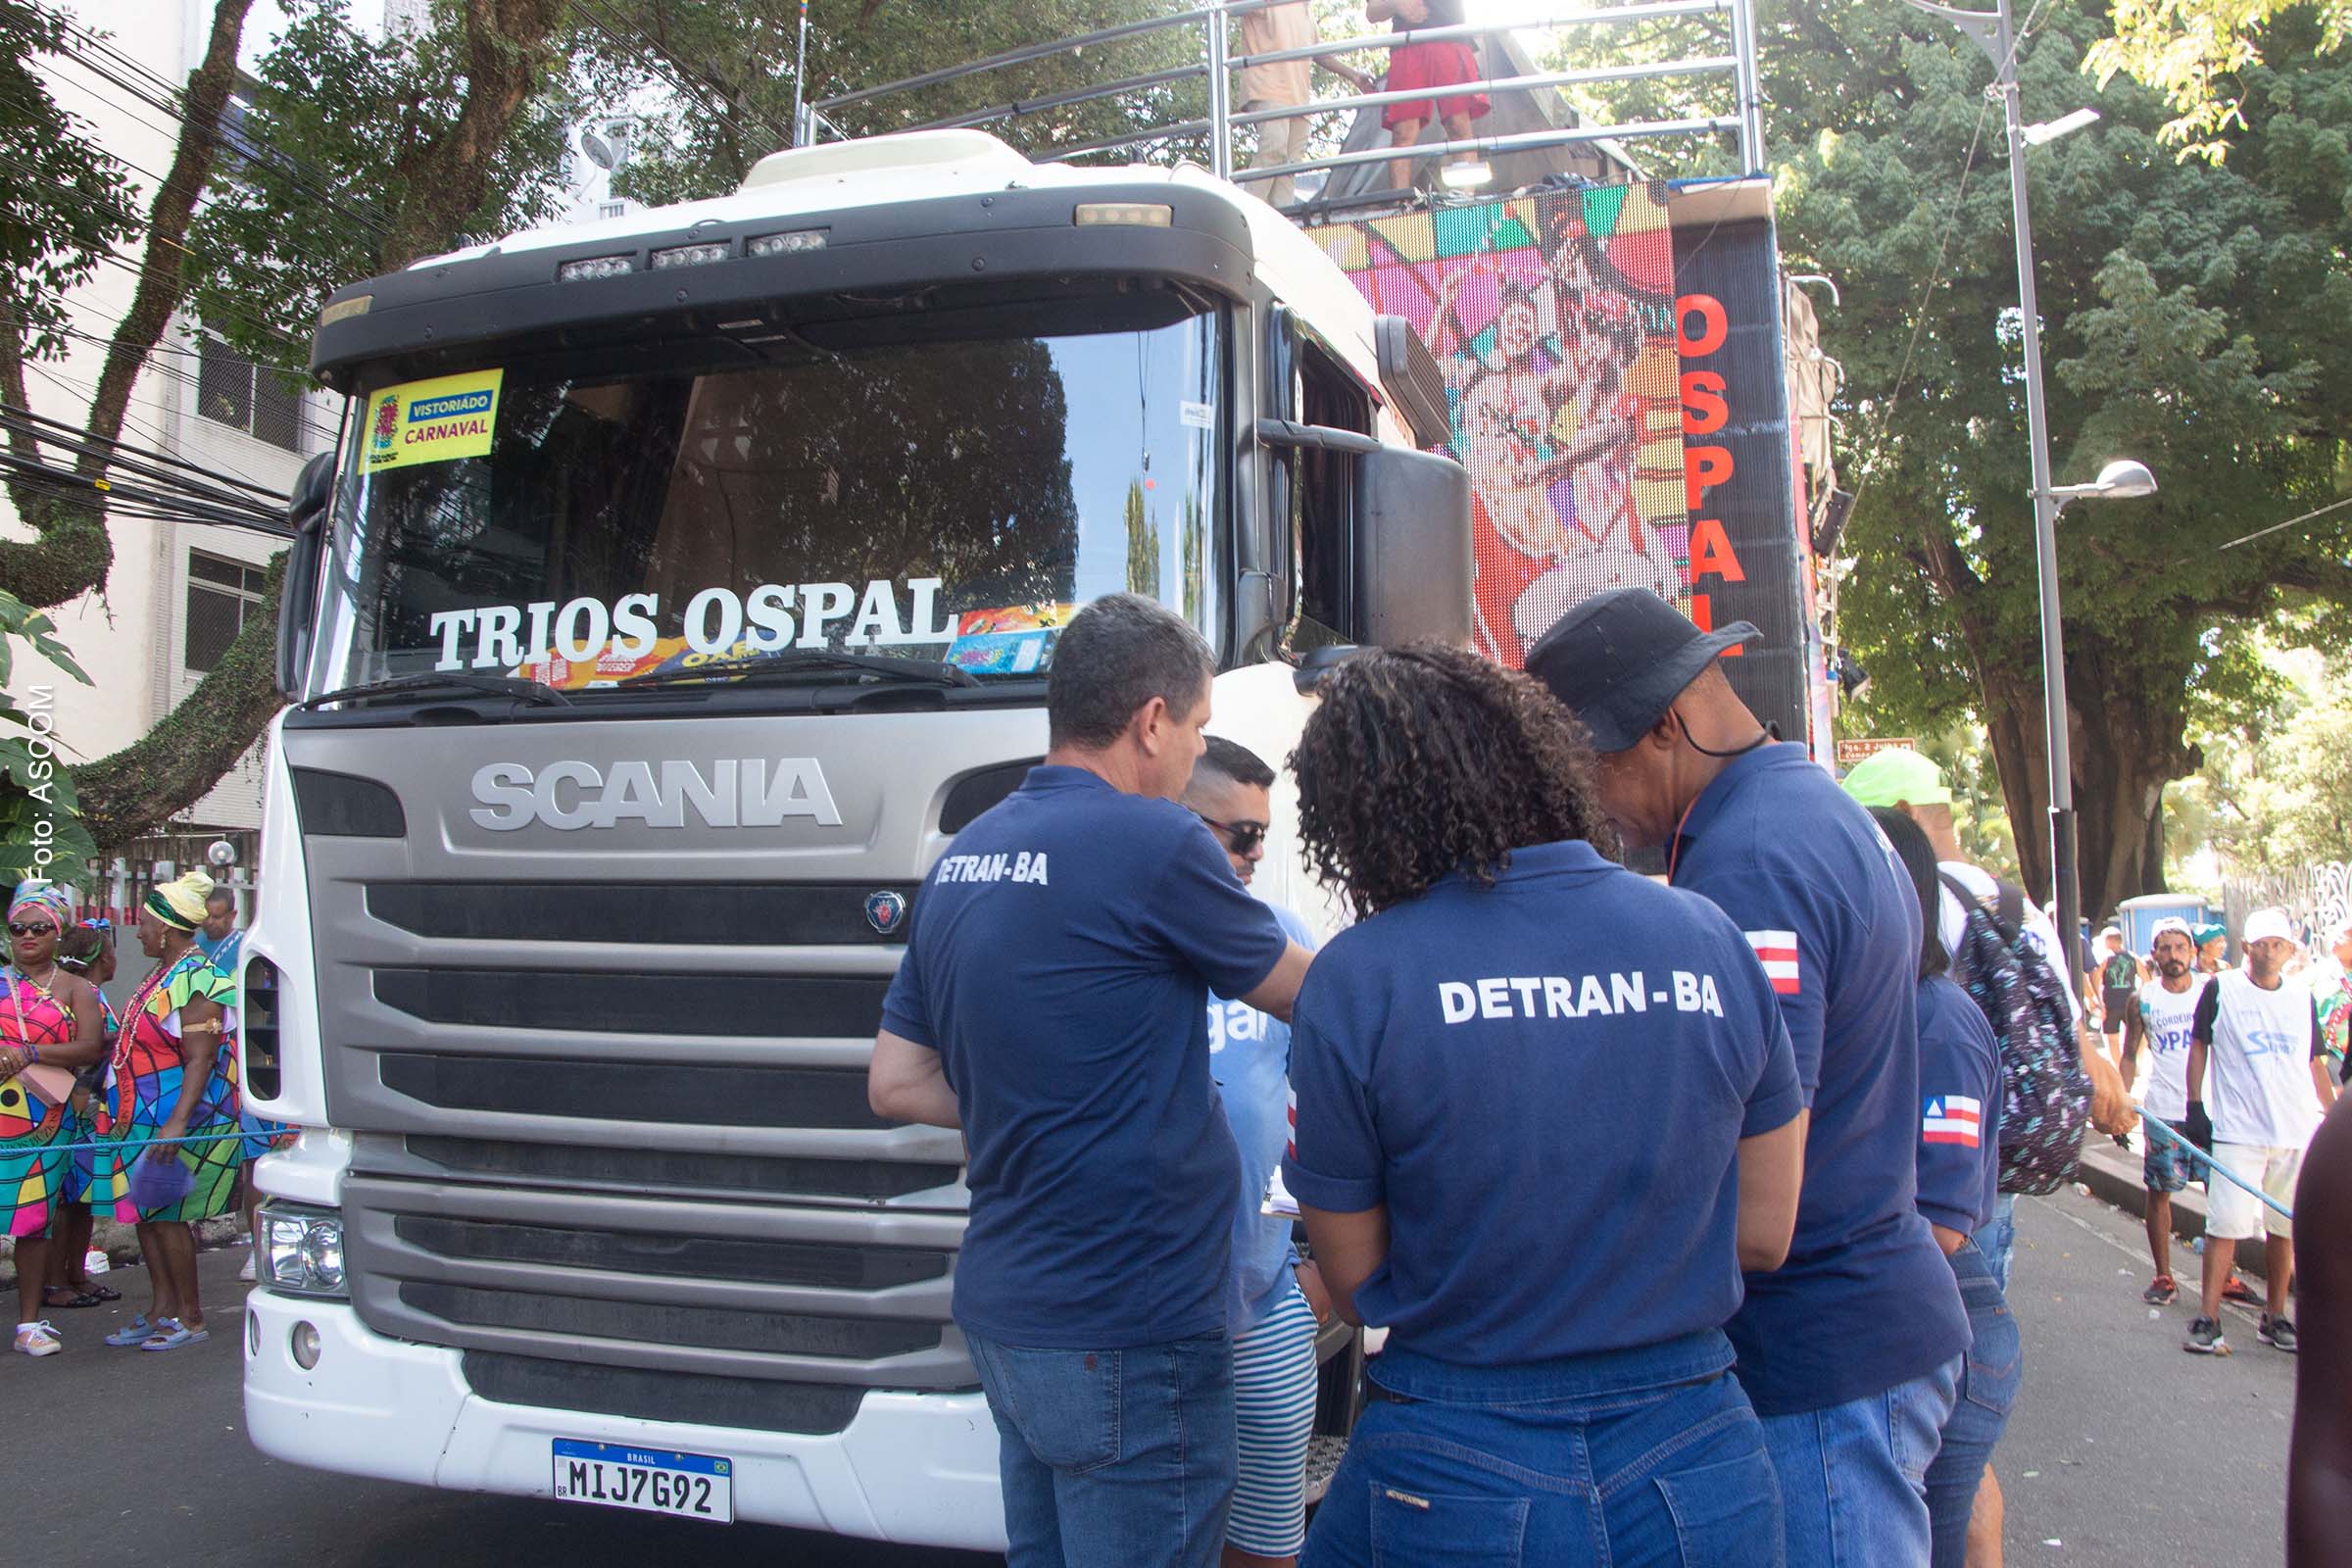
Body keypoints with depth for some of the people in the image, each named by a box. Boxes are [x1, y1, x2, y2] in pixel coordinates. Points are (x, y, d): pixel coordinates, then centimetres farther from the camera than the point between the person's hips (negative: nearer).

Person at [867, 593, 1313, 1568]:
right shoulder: (1155, 841, -16)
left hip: (1001, 1311, 8)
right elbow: (1301, 994, 0)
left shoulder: (963, 860, 8)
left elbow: (895, 1083, 12)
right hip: (1126, 1338, -8)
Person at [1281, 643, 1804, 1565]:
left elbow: (1355, 1285, -6)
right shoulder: (1710, 938, -4)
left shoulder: (1357, 980, -16)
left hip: (1457, 1484, -2)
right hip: (1702, 1469, 3)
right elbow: (1762, 1234, 4)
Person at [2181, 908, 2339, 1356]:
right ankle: (2207, 1320, -6)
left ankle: (2275, 1318, 21)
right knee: (2226, 1225, -8)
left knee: (2284, 1227, 9)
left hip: (2298, 1133, 4)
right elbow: (2199, 1046, 3)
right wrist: (2195, 1104, -4)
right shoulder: (2221, 990, 0)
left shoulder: (2301, 1000, 11)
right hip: (2238, 1130, -4)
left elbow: (2316, 1065, 17)